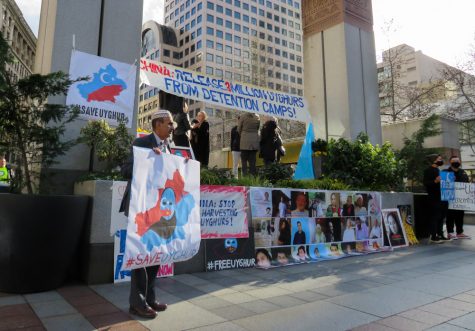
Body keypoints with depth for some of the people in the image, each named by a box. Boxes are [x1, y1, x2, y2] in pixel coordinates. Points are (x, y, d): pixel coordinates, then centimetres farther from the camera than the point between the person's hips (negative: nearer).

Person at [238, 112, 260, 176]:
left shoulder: (243, 116, -6)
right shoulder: (257, 117, 3)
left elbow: (239, 129, 1)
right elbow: (257, 129, 8)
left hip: (245, 140, -3)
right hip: (255, 140, 3)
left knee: (244, 159, 3)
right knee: (252, 160, 7)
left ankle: (245, 174, -3)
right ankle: (253, 174, 5)